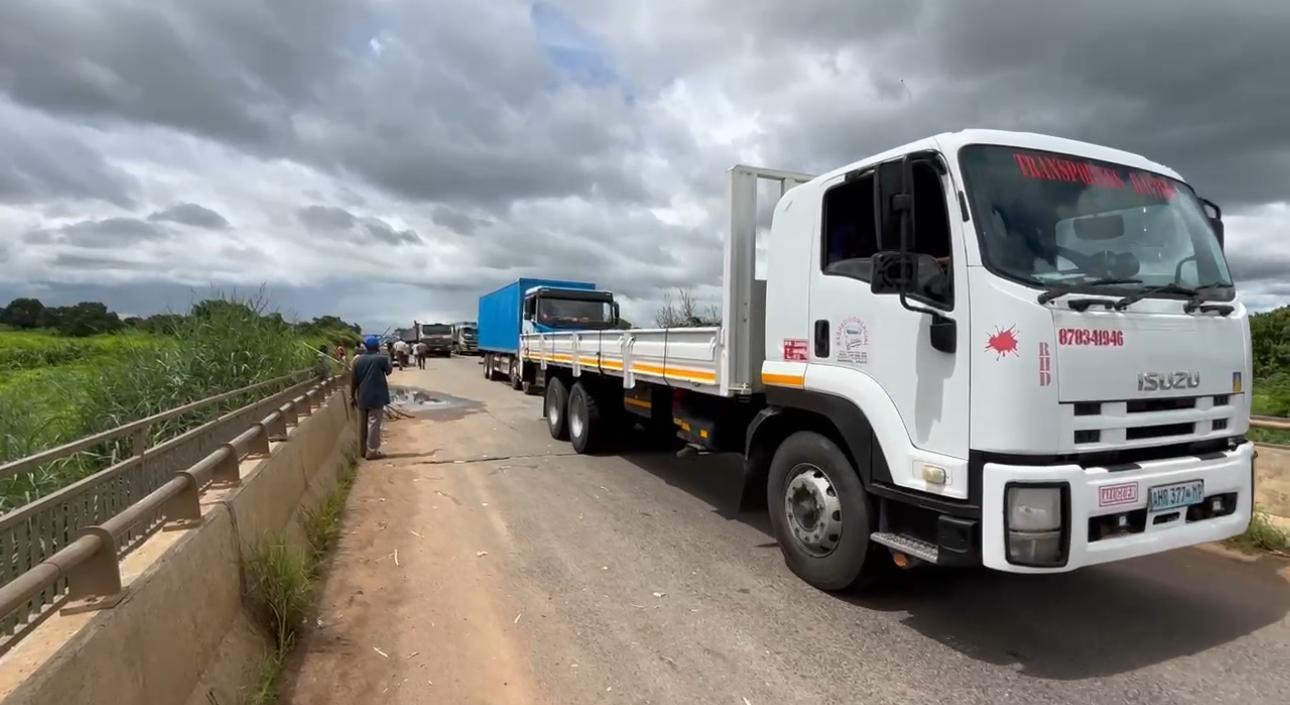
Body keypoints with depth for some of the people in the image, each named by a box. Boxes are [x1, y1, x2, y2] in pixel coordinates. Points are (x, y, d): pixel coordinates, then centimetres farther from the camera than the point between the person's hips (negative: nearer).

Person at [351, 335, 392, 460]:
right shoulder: (381, 359, -9)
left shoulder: (358, 360, 4)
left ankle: (363, 450, 23)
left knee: (362, 424, 14)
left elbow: (353, 380, 4)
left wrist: (352, 396, 11)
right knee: (373, 424, -2)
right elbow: (389, 371, 9)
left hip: (362, 397, 5)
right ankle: (372, 451, -2)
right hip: (376, 397, -5)